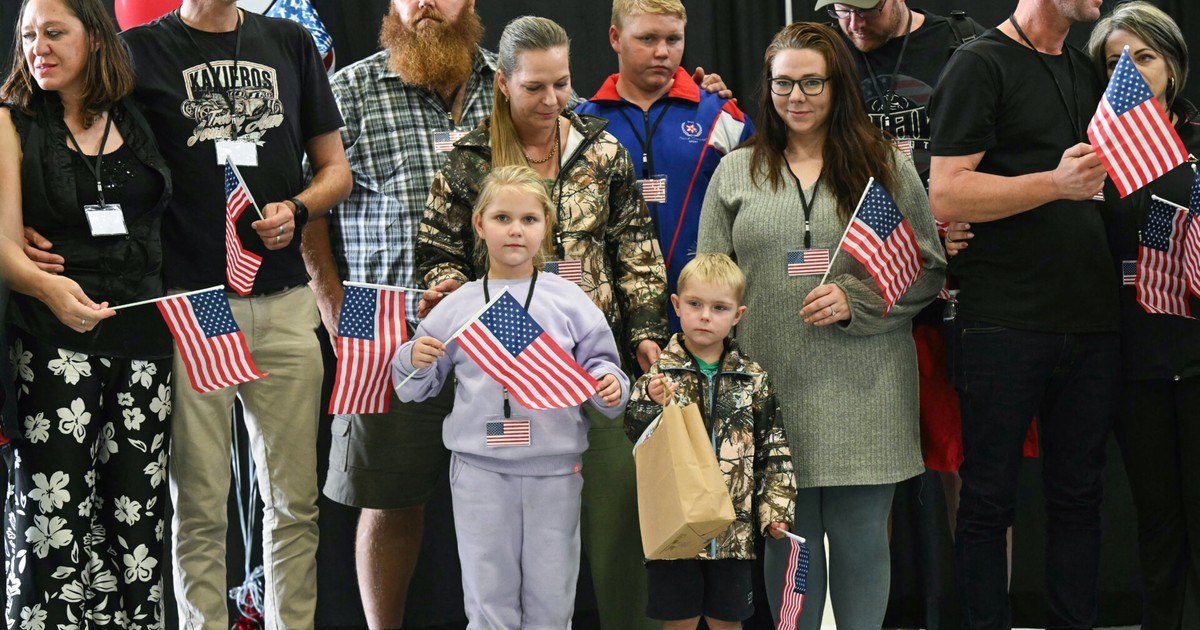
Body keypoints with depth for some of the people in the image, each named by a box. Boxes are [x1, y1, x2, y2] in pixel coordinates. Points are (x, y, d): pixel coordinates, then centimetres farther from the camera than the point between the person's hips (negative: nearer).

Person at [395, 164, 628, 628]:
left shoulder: (569, 302, 3)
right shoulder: (457, 307, 4)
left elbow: (598, 365, 8)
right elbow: (414, 388, 13)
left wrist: (609, 387, -13)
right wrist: (415, 362, -8)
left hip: (555, 468, 0)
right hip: (480, 471, 0)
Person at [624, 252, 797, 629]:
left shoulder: (752, 379, 5)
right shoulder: (660, 375, -1)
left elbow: (773, 450, 8)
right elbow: (634, 439, -6)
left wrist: (775, 508, 1)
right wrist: (650, 403, -24)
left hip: (733, 528, 2)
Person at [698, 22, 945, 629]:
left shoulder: (888, 167, 6)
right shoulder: (736, 172, 10)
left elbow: (928, 270, 5)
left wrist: (855, 300, -10)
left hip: (863, 390, -1)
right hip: (769, 387, 1)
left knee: (860, 535, 3)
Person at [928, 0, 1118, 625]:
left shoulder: (1089, 73, 18)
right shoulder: (980, 64, -5)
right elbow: (945, 197, -13)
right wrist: (1056, 183, -22)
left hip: (1090, 321, 7)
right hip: (1003, 321, -7)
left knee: (1078, 496, 10)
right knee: (990, 498, 2)